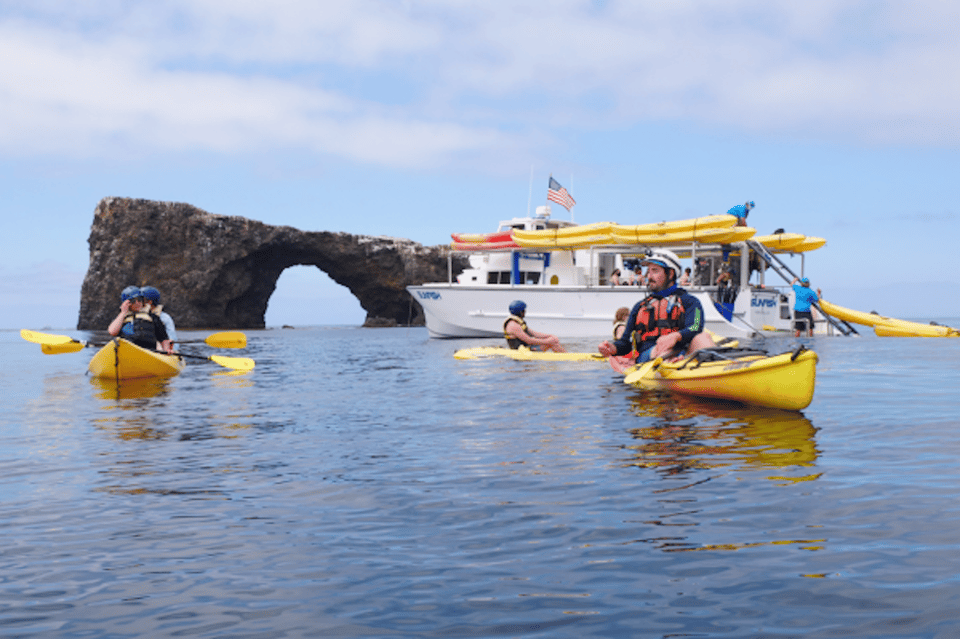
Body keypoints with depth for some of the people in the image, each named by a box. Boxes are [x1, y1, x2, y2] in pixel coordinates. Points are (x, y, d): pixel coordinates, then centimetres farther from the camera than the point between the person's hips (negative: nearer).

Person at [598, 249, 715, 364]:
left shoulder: (689, 301, 20)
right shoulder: (640, 306, 31)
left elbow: (695, 330, 0)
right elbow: (625, 342, 27)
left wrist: (676, 336, -24)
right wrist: (612, 349, 1)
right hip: (647, 356, 1)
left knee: (703, 337, -32)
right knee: (666, 349, -35)